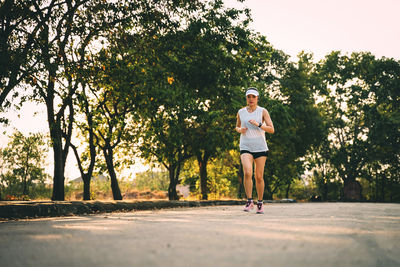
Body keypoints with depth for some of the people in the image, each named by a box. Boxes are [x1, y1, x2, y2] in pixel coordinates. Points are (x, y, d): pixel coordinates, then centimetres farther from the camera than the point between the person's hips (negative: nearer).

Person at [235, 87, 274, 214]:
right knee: (247, 173, -21)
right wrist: (239, 130, 1)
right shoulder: (241, 112, 8)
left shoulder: (263, 111, 2)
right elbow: (237, 126, 24)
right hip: (246, 148, 0)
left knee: (259, 177, 2)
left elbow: (271, 129, -5)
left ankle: (260, 203, 18)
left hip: (260, 147, 0)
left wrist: (258, 124, -19)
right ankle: (249, 201, -12)